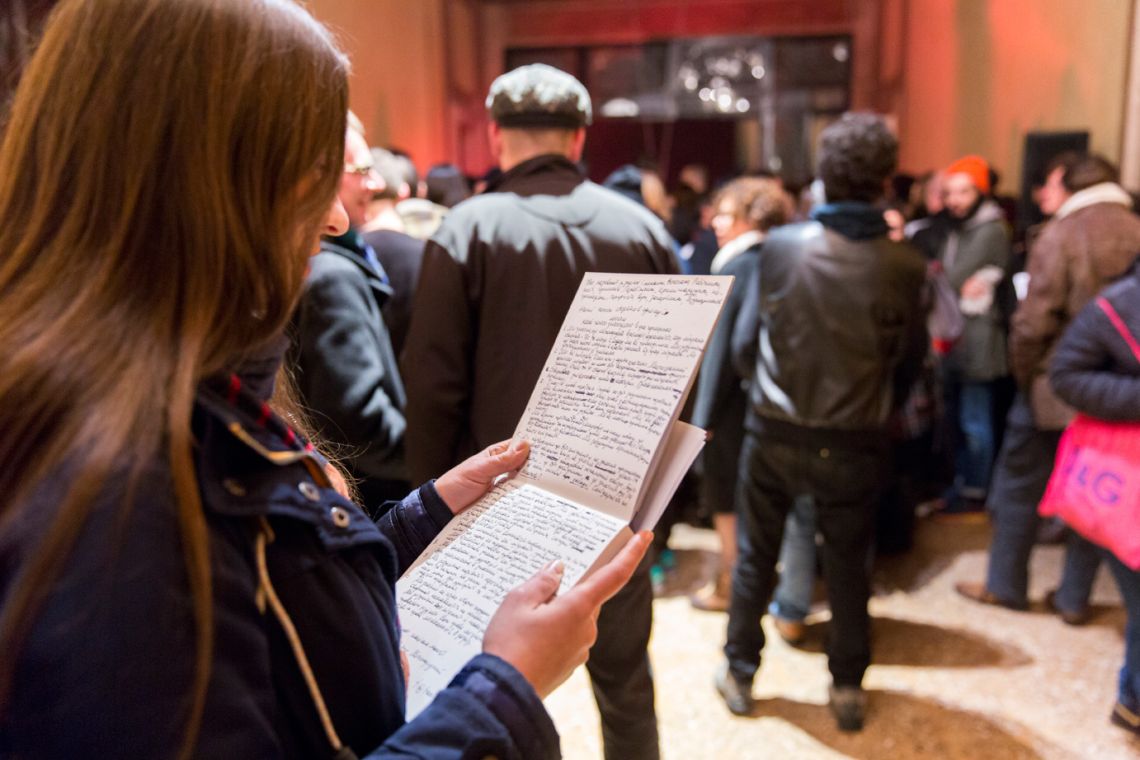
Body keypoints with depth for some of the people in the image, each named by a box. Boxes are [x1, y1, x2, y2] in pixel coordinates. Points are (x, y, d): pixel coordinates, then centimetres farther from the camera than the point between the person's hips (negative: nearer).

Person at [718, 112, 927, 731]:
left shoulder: (781, 246, -14)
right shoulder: (904, 266, -14)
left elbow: (743, 343, -7)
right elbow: (911, 360, -4)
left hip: (774, 431, 0)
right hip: (854, 442, 0)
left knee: (754, 557, 18)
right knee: (848, 568, 18)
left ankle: (739, 673, 32)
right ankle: (848, 690, 31)